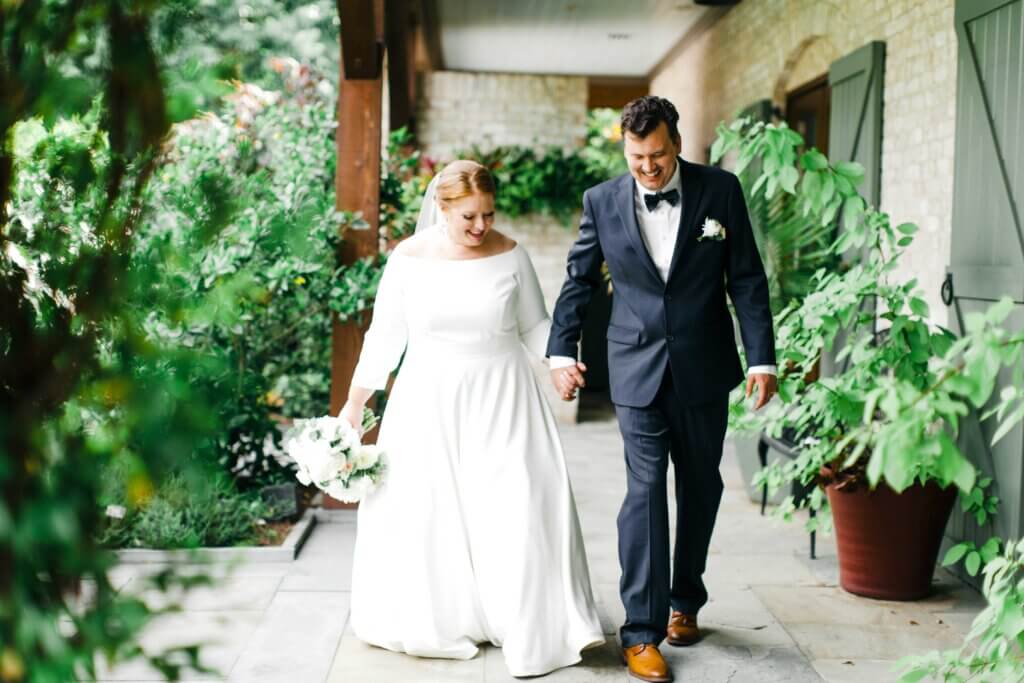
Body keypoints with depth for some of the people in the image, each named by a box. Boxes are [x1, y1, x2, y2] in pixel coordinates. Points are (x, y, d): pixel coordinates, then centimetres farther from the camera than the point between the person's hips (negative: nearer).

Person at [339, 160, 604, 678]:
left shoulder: (511, 255, -4)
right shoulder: (408, 258, -5)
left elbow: (534, 325, 5)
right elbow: (385, 337, 2)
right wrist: (353, 404, 4)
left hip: (502, 401, 0)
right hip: (430, 402, 1)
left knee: (518, 507, -5)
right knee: (423, 511, 3)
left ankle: (534, 626, 7)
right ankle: (437, 621, 22)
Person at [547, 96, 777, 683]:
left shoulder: (721, 190, -3)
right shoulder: (602, 201, -2)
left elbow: (747, 279, -2)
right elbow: (579, 281, 7)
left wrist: (762, 358, -7)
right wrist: (562, 351, 1)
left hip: (705, 369, 1)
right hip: (638, 370, -1)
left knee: (701, 487, 14)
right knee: (645, 491, -7)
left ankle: (685, 601, 34)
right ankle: (642, 632, -2)